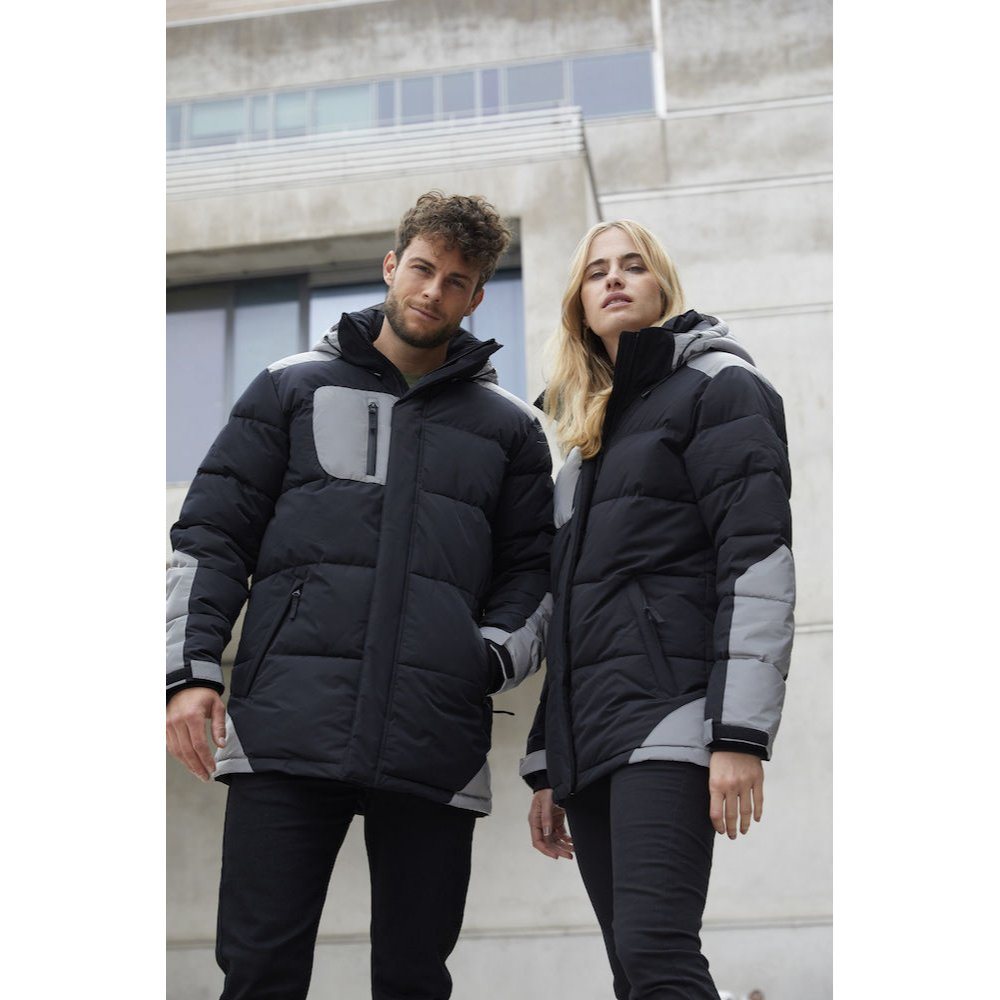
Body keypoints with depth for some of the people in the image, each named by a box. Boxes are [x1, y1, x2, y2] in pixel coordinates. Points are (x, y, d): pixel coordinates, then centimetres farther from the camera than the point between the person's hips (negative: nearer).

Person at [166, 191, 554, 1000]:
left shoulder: (509, 428, 17)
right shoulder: (293, 390, 14)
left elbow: (532, 571, 16)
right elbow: (211, 537, 10)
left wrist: (492, 658, -4)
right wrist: (192, 672, -2)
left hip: (435, 749, 1)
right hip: (285, 734, -1)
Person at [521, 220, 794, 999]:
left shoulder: (717, 387, 3)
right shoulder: (591, 438, 25)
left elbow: (758, 561, -10)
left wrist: (740, 733, -20)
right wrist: (547, 767, 17)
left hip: (668, 720, -7)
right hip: (586, 739, 7)